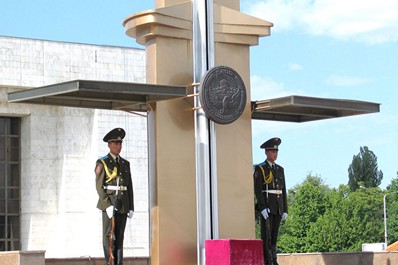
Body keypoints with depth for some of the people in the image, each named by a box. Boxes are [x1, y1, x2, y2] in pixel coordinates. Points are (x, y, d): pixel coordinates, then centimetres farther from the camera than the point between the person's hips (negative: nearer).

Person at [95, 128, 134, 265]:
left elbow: (129, 187, 13)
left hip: (123, 205, 5)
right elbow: (99, 186, -10)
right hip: (108, 203, -5)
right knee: (109, 236, -7)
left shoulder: (125, 164, 13)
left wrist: (131, 207, 5)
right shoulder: (102, 163, -4)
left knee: (119, 237, 5)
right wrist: (108, 206, -20)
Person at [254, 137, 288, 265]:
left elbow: (283, 191, 15)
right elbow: (257, 189, -10)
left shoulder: (280, 169, 16)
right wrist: (263, 207, -19)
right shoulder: (260, 169, -3)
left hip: (278, 207, 6)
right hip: (266, 206, -6)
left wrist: (285, 210, 9)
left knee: (274, 236, 7)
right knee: (266, 236, -7)